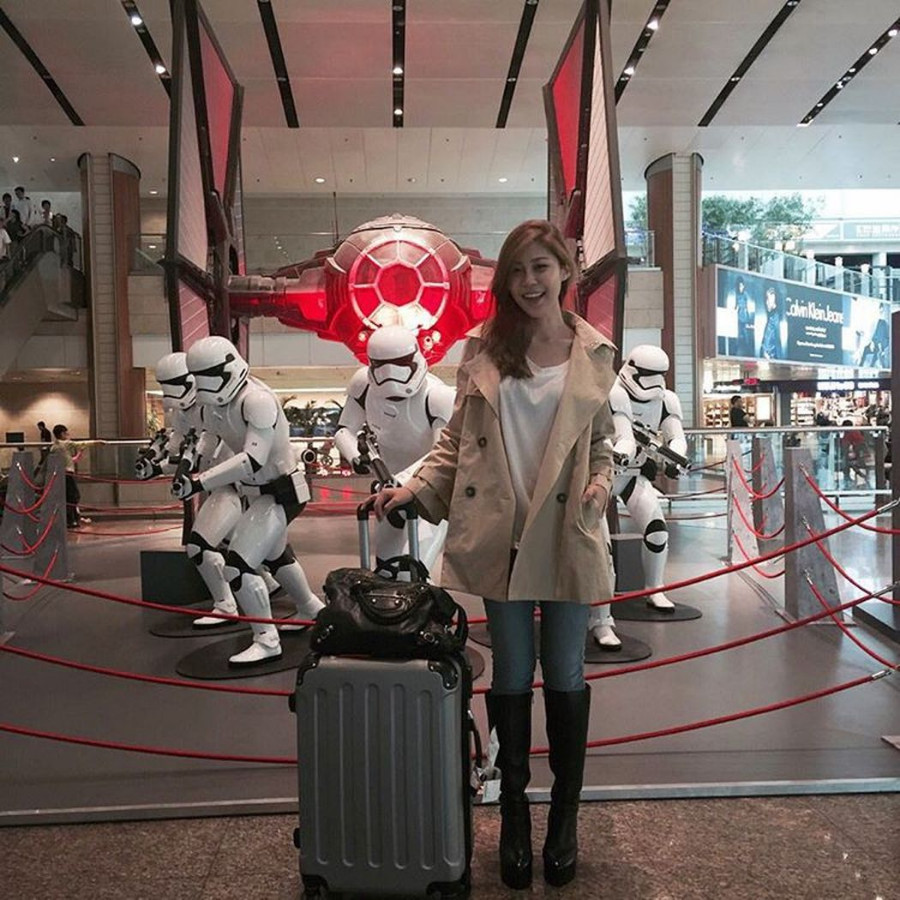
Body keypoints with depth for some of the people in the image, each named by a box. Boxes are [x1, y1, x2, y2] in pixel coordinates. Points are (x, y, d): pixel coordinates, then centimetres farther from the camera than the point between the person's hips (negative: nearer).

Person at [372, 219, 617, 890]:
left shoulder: (594, 354, 4)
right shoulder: (483, 348, 4)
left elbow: (603, 443, 11)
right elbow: (457, 438, 8)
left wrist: (601, 484, -8)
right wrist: (417, 486, -5)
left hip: (567, 536, 0)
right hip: (500, 535, 0)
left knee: (566, 677, 11)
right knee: (511, 676, 12)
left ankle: (565, 815, 32)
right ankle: (514, 814, 31)